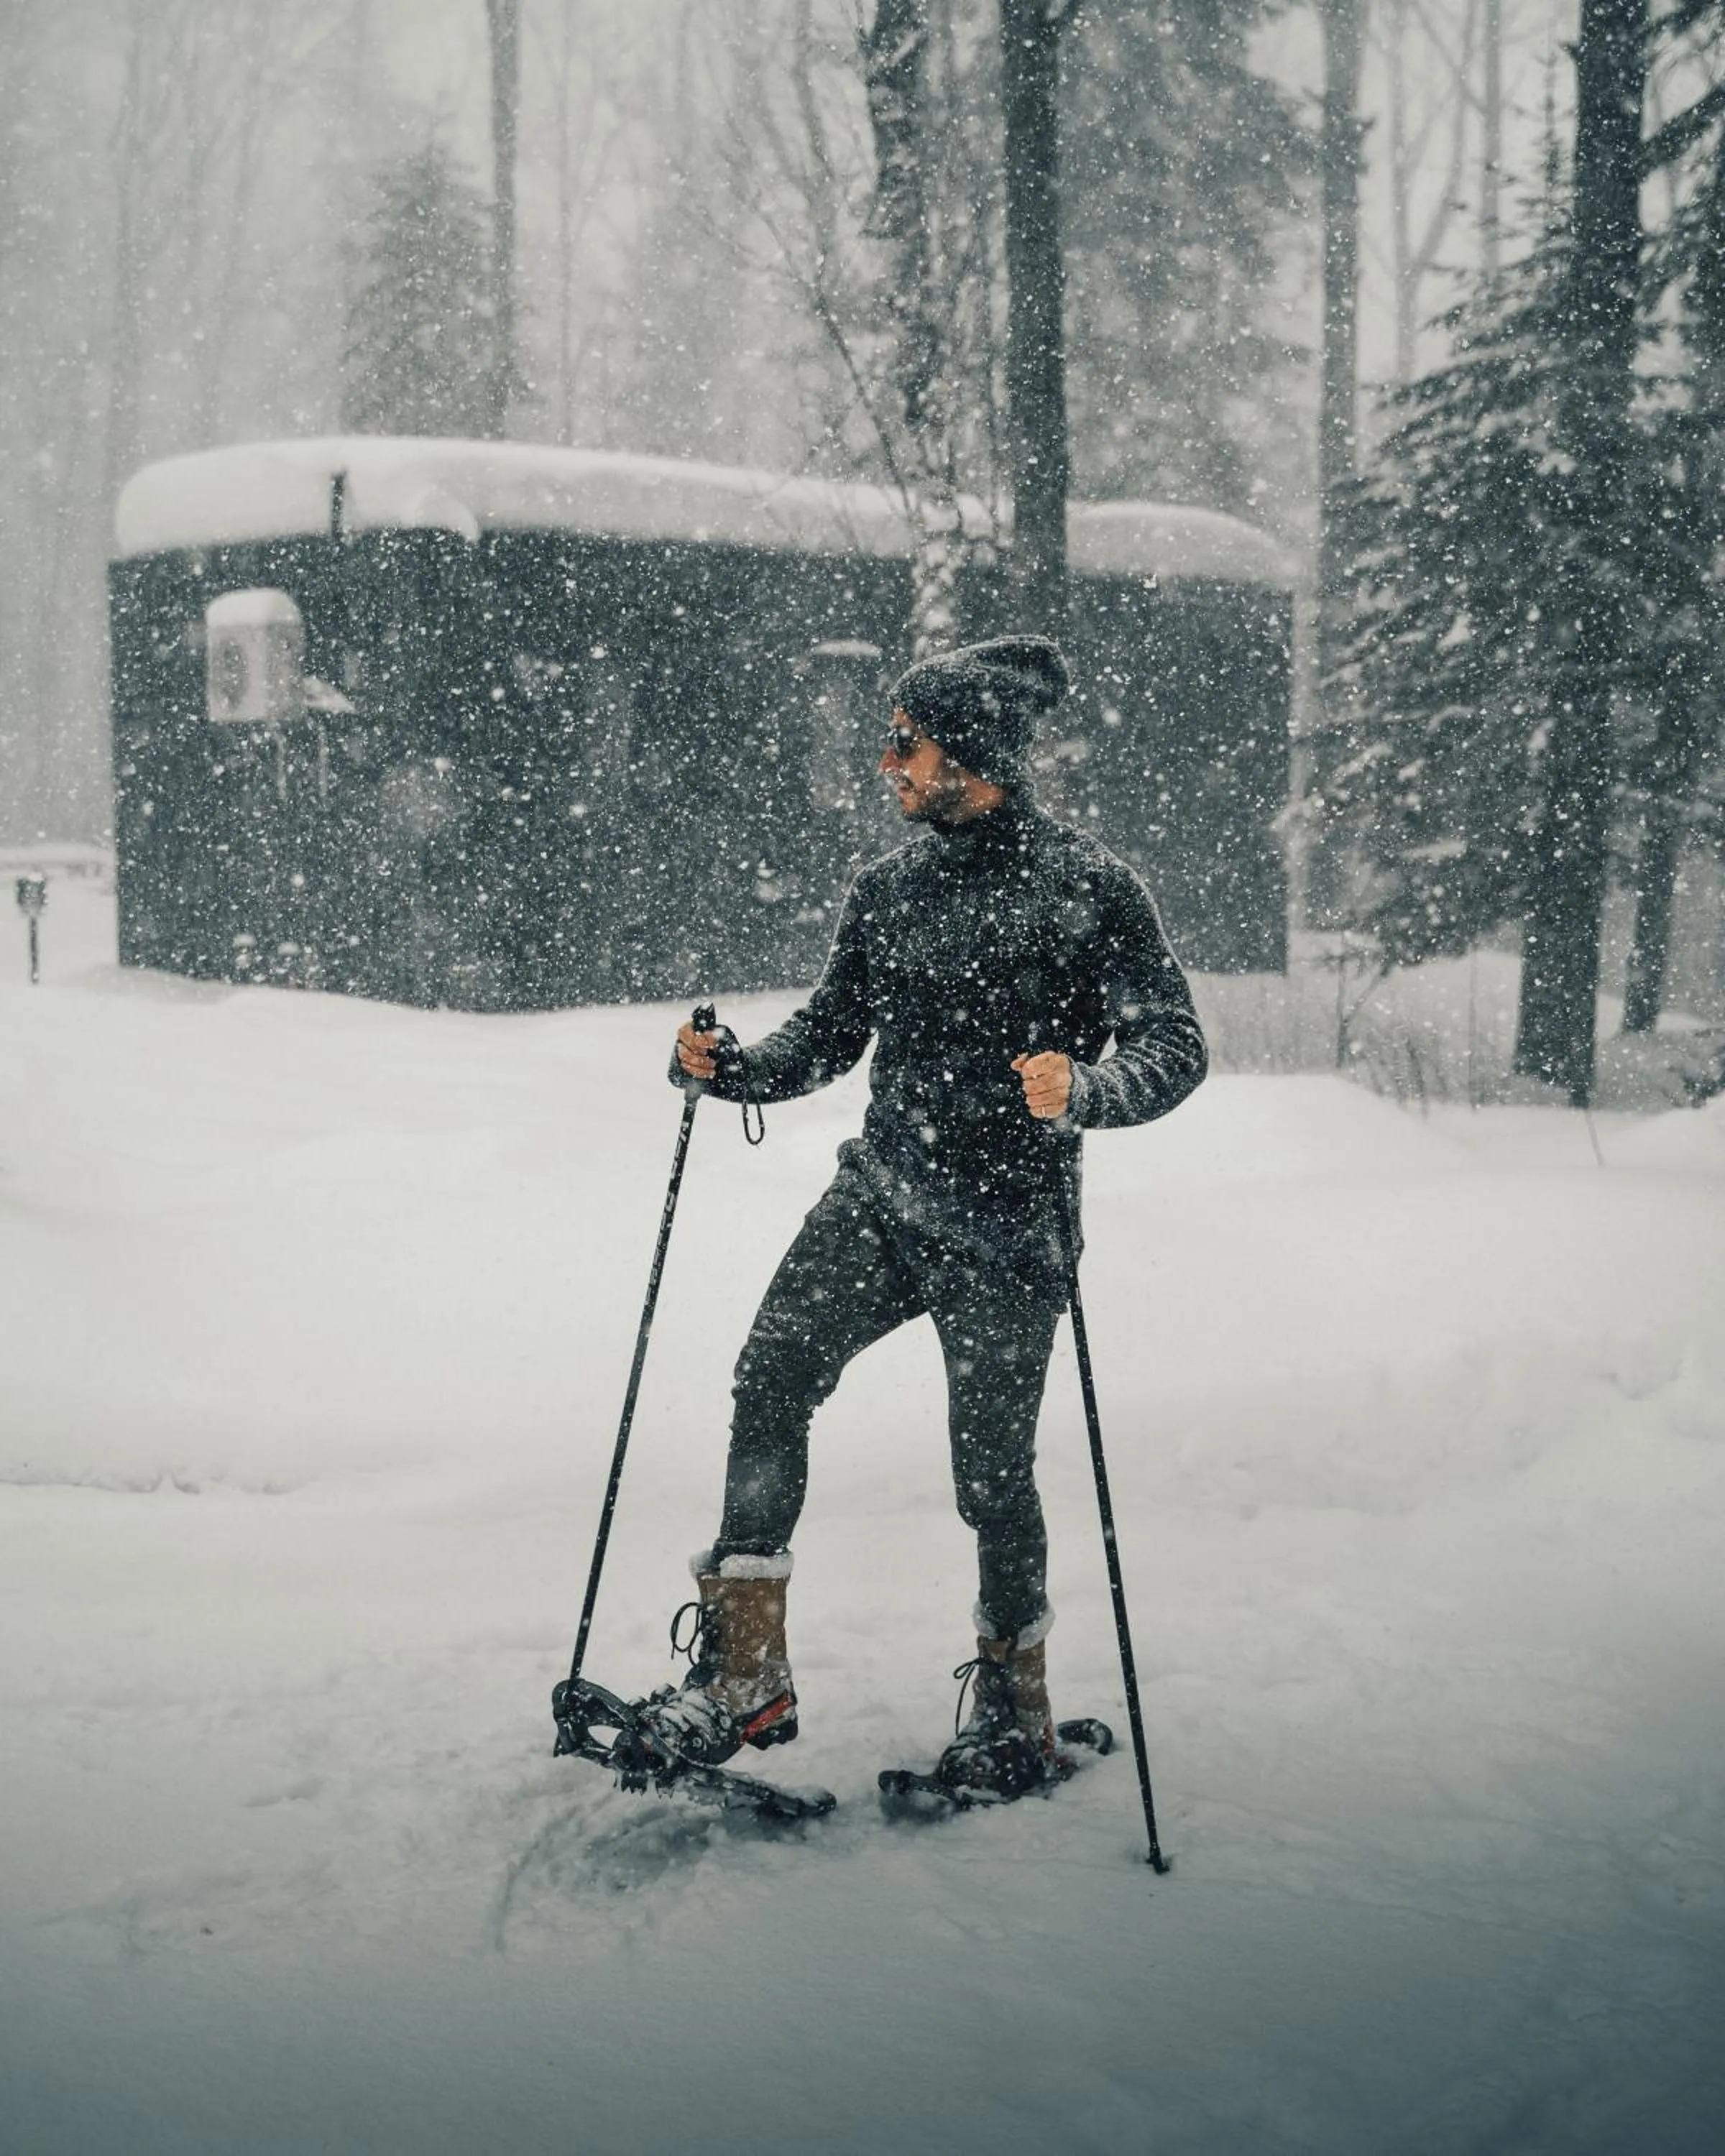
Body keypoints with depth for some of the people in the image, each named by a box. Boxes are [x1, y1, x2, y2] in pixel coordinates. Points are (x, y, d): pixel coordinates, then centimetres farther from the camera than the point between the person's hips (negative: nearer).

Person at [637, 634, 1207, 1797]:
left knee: (992, 1470, 1)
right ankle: (745, 1670, -10)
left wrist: (1081, 1091, -31)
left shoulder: (1090, 885, -7)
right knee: (772, 1380, -15)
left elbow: (1175, 1048, -11)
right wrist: (733, 1067, -1)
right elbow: (830, 1037, 18)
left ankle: (1014, 1703, 24)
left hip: (1006, 1226, -5)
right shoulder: (887, 889, 10)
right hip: (879, 1194, 5)